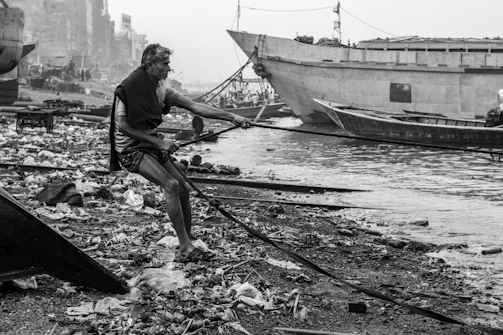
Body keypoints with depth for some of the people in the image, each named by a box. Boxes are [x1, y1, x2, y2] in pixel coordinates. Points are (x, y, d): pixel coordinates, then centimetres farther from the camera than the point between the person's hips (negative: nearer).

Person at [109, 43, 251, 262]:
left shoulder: (160, 88, 5)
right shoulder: (128, 88, -16)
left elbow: (194, 106, 1)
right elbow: (123, 126, -19)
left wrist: (232, 117, -5)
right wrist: (159, 142, -20)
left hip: (151, 144, 8)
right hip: (131, 148, -8)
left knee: (183, 189, -3)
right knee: (171, 185, -24)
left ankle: (188, 247, 5)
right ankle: (186, 248, -21)